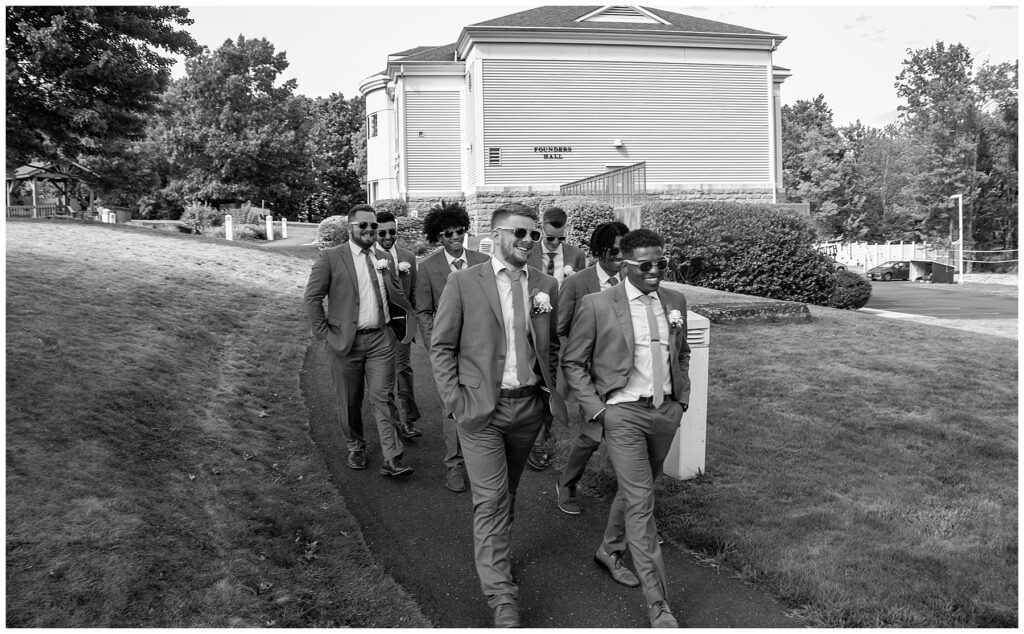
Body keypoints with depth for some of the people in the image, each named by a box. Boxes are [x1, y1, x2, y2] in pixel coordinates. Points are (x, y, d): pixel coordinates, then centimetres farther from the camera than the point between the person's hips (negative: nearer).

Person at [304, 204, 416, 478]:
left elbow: (396, 296, 22)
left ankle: (391, 459, 0)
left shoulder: (383, 258, 11)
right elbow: (312, 297, -5)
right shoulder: (330, 257, -4)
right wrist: (324, 332, -7)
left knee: (383, 398, -2)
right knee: (349, 401, 10)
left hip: (381, 339, 3)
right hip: (346, 340, -2)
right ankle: (355, 448, 31)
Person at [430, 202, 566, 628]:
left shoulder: (546, 286, 5)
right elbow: (441, 347, -4)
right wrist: (455, 402, -10)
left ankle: (494, 553, 42)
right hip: (481, 408, -4)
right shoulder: (464, 282, -7)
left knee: (507, 492, 19)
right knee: (490, 500, -4)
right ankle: (502, 598, 4)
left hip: (529, 405, 4)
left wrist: (551, 390, 5)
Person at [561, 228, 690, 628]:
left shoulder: (675, 302, 6)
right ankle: (658, 605, 3)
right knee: (641, 503, -6)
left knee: (635, 490, 19)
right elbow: (572, 362, -4)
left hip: (666, 412, 6)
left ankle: (609, 551, 43)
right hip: (623, 414, -5)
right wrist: (596, 408, -9)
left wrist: (683, 397, 11)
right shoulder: (598, 305, -11)